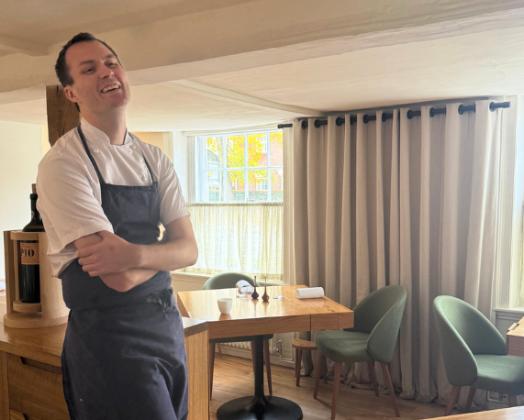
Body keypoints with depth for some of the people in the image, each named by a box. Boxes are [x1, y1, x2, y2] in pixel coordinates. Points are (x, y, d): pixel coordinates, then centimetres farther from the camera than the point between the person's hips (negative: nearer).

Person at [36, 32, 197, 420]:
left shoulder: (154, 159, 5)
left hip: (167, 323, 6)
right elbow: (120, 278, -24)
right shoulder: (62, 163, -15)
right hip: (108, 334, -6)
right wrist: (161, 252, -6)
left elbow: (189, 249, -3)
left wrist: (136, 253, -22)